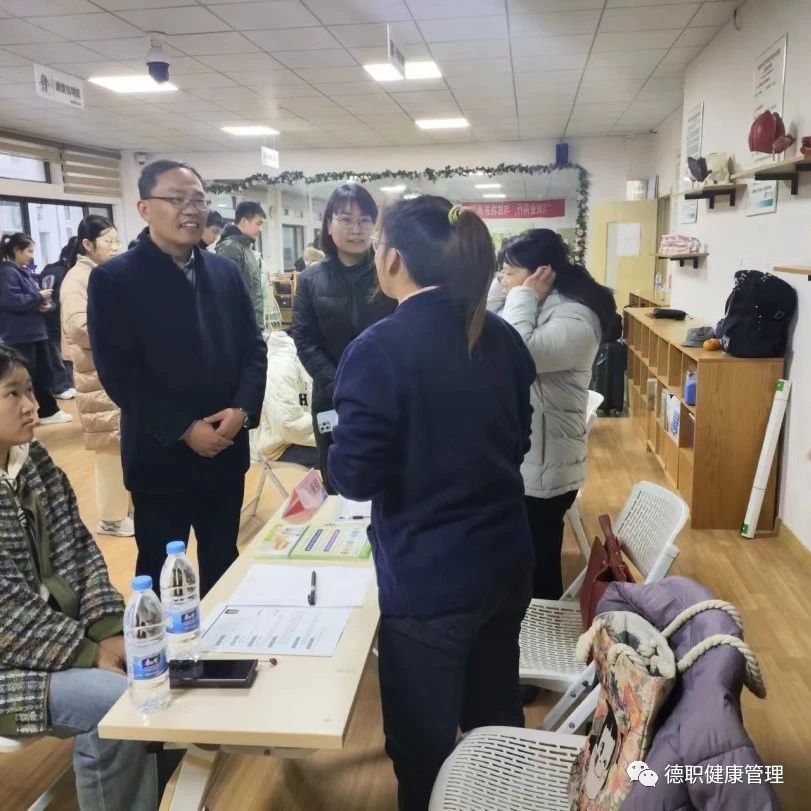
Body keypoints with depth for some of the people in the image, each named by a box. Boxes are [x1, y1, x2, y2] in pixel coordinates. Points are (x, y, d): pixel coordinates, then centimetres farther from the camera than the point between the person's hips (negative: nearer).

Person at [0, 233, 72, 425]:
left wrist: (46, 303, -1)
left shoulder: (25, 271, 18)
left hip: (36, 331, 9)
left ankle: (49, 411, 21)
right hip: (20, 335, -9)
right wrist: (39, 297, -15)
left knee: (44, 372, 12)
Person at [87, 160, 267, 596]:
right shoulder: (113, 278, -7)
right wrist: (184, 429, -17)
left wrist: (242, 409, -11)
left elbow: (254, 348, 6)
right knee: (160, 570, 10)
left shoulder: (226, 271, 7)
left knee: (223, 562, 17)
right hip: (160, 455, -4)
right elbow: (118, 372, -13)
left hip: (226, 448, 4)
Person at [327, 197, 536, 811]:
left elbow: (355, 478, -16)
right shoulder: (501, 337, 1)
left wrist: (343, 442, 3)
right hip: (505, 561, 7)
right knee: (498, 718, 25)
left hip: (428, 578, -6)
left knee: (424, 744, 15)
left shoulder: (380, 349, -19)